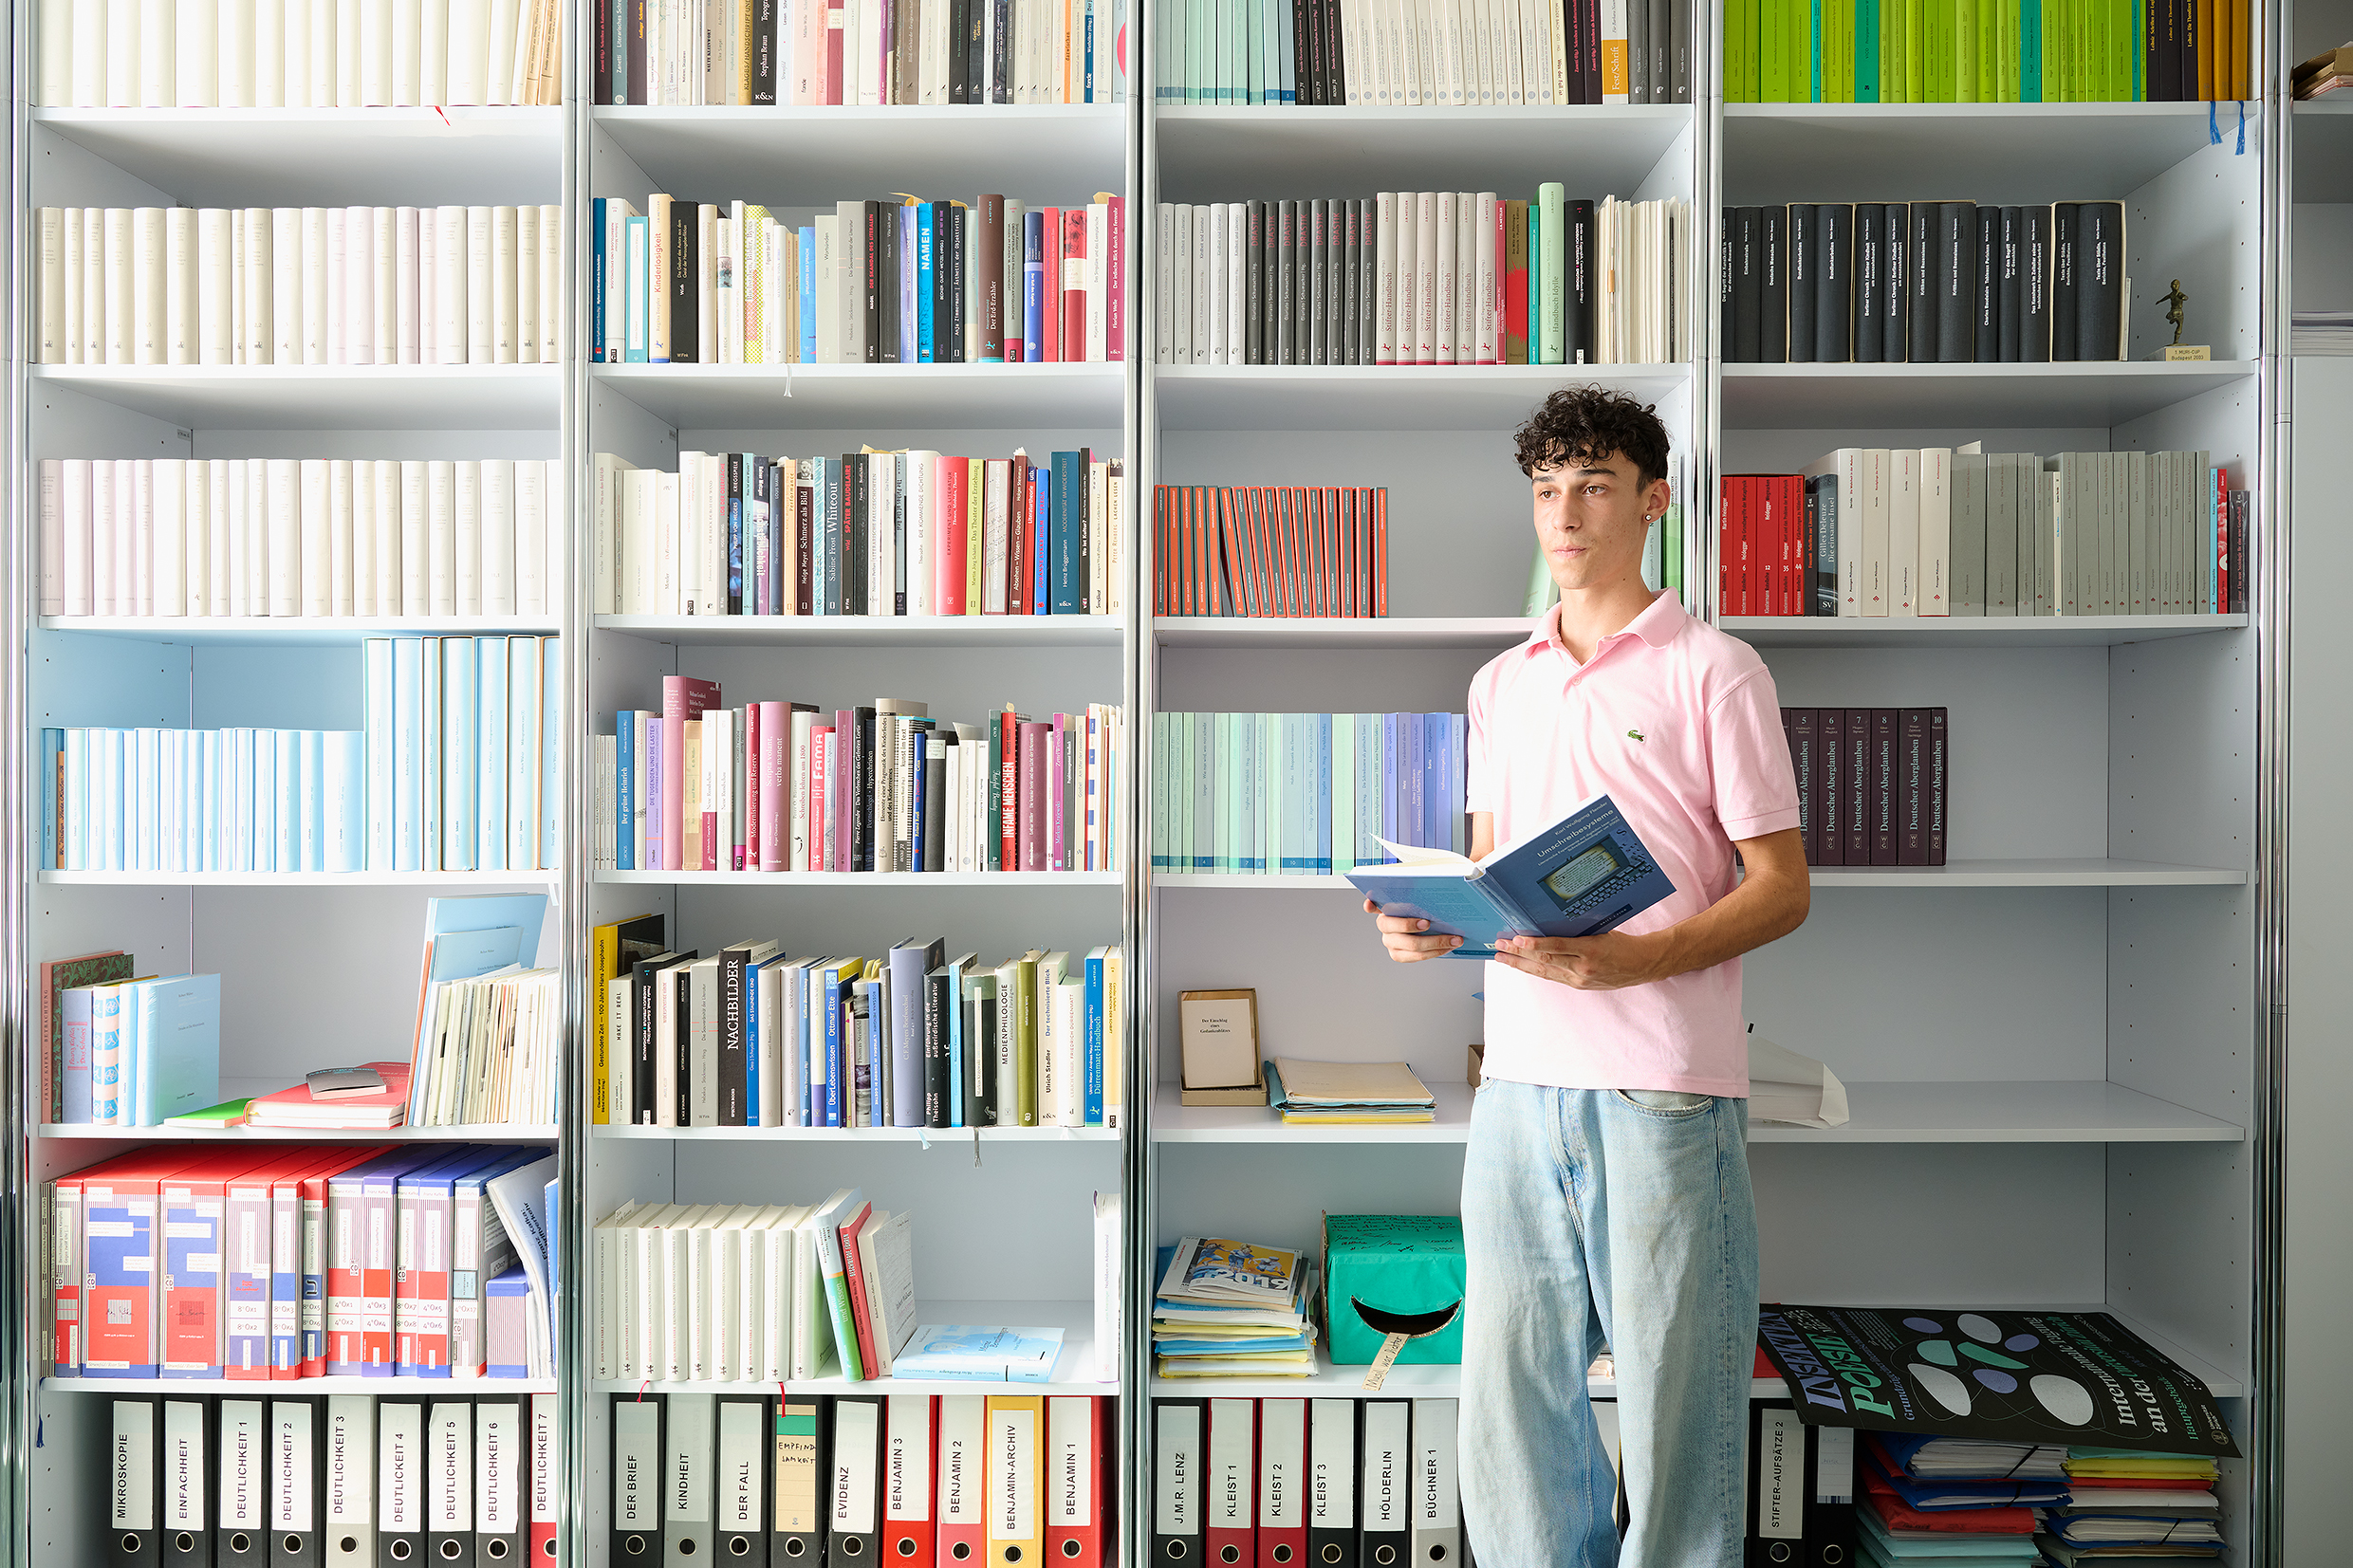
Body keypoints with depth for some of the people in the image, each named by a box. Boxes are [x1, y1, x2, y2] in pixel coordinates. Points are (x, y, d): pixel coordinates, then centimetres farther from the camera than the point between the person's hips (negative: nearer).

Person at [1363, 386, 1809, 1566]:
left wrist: (1630, 960, -19)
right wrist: (1432, 925, -1)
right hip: (1519, 1081, 5)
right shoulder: (1500, 683, 15)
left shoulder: (1713, 670, -1)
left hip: (1666, 1085, -5)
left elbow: (1782, 887, -4)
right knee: (1511, 1390, 11)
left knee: (1673, 1393, 5)